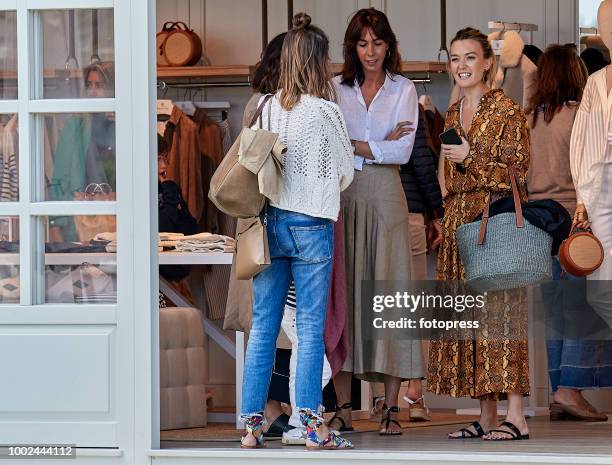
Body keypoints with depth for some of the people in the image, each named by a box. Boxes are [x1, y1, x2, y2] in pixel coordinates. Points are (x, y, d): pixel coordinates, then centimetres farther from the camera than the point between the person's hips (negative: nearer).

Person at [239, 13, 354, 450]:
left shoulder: (268, 107, 0)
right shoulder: (326, 111, -9)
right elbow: (346, 173, 4)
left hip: (269, 222, 4)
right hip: (311, 226, -4)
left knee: (263, 326, 6)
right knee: (311, 328, 0)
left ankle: (252, 423, 6)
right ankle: (312, 424, -1)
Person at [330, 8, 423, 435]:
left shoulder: (403, 90, 7)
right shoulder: (336, 89, 10)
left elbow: (402, 152, -5)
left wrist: (350, 146, -6)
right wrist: (381, 145, -7)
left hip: (386, 199, -1)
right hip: (343, 197, 1)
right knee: (343, 292, -1)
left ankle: (391, 408, -3)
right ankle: (344, 407, 2)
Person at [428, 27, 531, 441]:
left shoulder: (507, 111, -5)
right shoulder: (454, 113, 17)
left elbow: (519, 169, -10)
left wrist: (473, 157, -15)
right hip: (459, 220, 8)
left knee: (499, 309, -12)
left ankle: (516, 418, -12)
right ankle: (487, 417, 8)